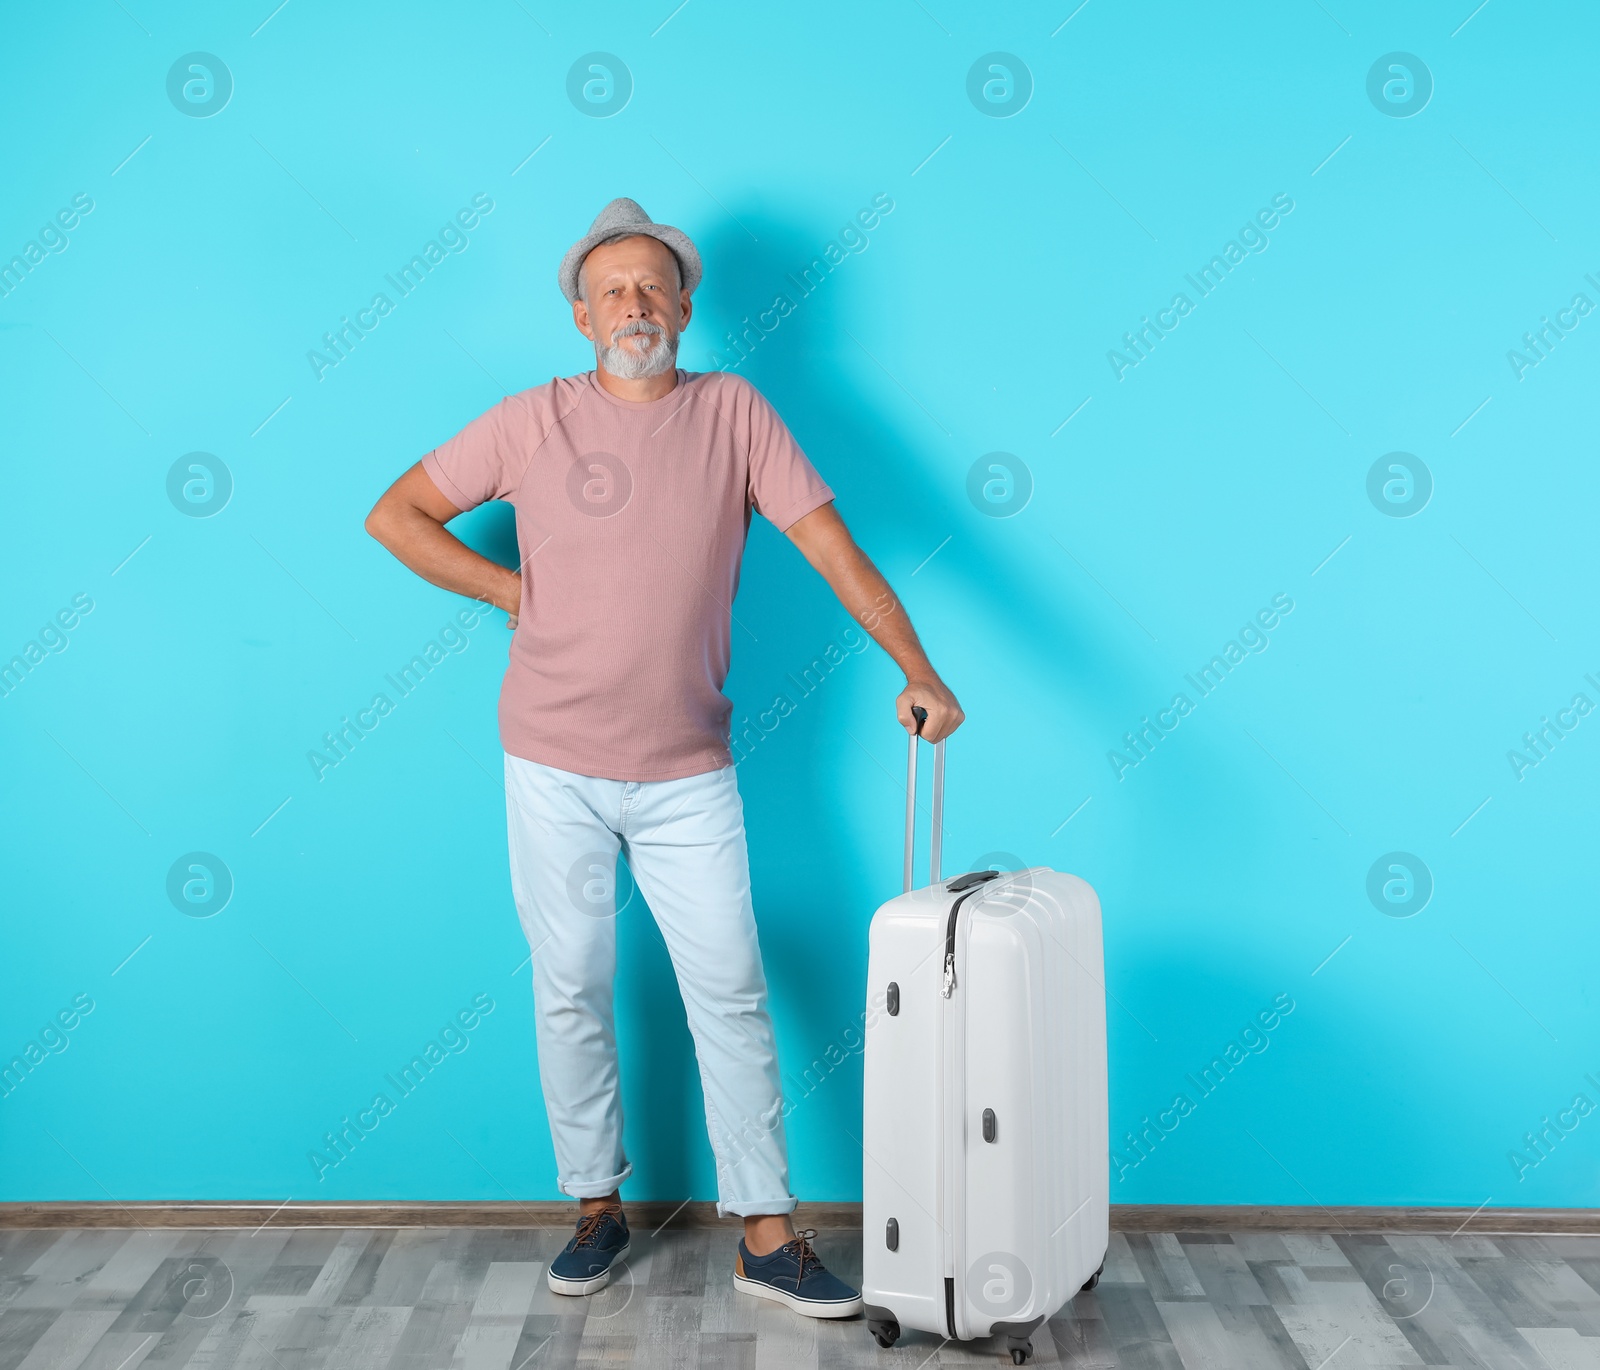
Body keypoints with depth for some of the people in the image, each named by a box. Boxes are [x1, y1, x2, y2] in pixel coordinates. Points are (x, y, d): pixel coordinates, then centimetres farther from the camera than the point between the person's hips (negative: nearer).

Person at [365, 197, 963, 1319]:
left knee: (731, 995, 2)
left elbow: (834, 547, -5)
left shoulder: (732, 412, -1)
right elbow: (396, 516, 7)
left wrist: (917, 672, -15)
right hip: (554, 767, 1)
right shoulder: (534, 421, 0)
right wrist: (516, 594, -1)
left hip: (688, 775, 0)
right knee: (573, 993, 11)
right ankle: (598, 1205, 29)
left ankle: (769, 1236, 14)